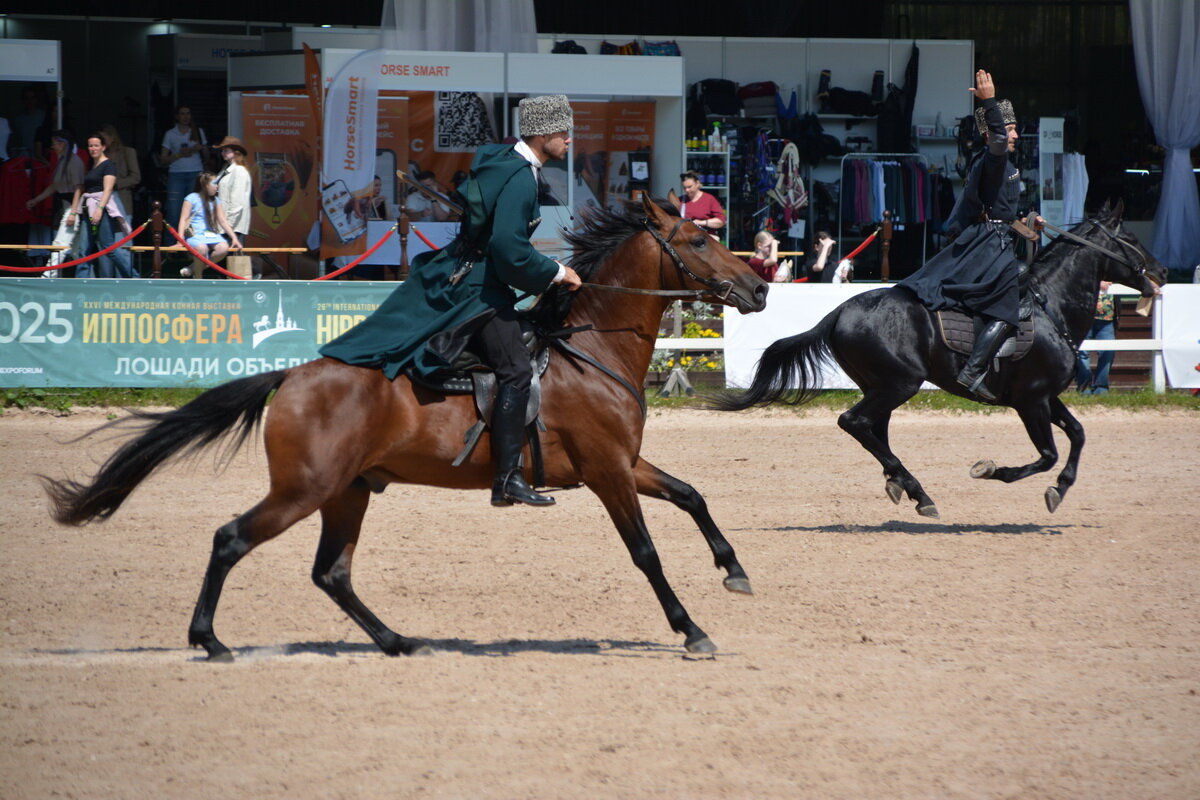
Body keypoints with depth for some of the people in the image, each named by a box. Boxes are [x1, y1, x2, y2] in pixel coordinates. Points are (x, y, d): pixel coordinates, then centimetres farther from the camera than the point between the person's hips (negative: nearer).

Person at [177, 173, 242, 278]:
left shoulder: (215, 201, 17)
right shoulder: (192, 198, 0)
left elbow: (223, 221, 15)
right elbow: (184, 219, -5)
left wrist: (234, 238, 3)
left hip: (212, 235, 5)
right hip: (195, 235, -5)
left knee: (223, 248, -28)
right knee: (202, 248, -39)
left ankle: (192, 268, -11)